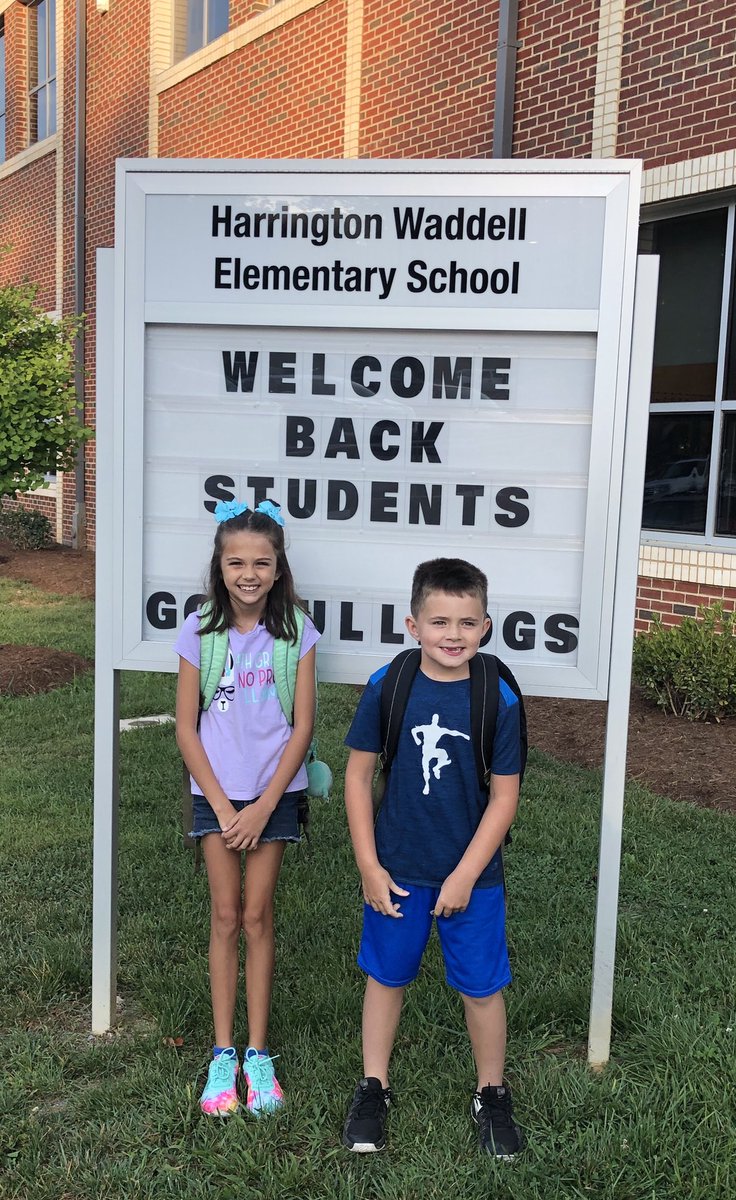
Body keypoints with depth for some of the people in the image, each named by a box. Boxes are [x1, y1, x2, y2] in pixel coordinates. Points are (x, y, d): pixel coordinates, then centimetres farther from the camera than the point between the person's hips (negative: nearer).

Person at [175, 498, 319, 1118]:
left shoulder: (296, 632, -7)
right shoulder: (200, 631, -6)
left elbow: (302, 727, -6)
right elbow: (186, 727, -4)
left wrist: (264, 807, -10)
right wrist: (223, 806, -8)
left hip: (275, 792, 0)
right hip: (216, 792, 1)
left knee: (258, 917, 5)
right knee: (226, 917, 6)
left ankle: (258, 1053, 19)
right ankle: (223, 1054, 19)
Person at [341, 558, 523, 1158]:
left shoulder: (499, 699, -12)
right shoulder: (387, 687, -11)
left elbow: (504, 795, -7)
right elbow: (358, 776, -4)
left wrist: (465, 876, -10)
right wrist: (369, 867, -6)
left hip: (472, 874, 0)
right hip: (396, 870, 1)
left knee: (482, 986, 12)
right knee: (386, 975, 16)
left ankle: (492, 1094, 36)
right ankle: (374, 1087, 37)